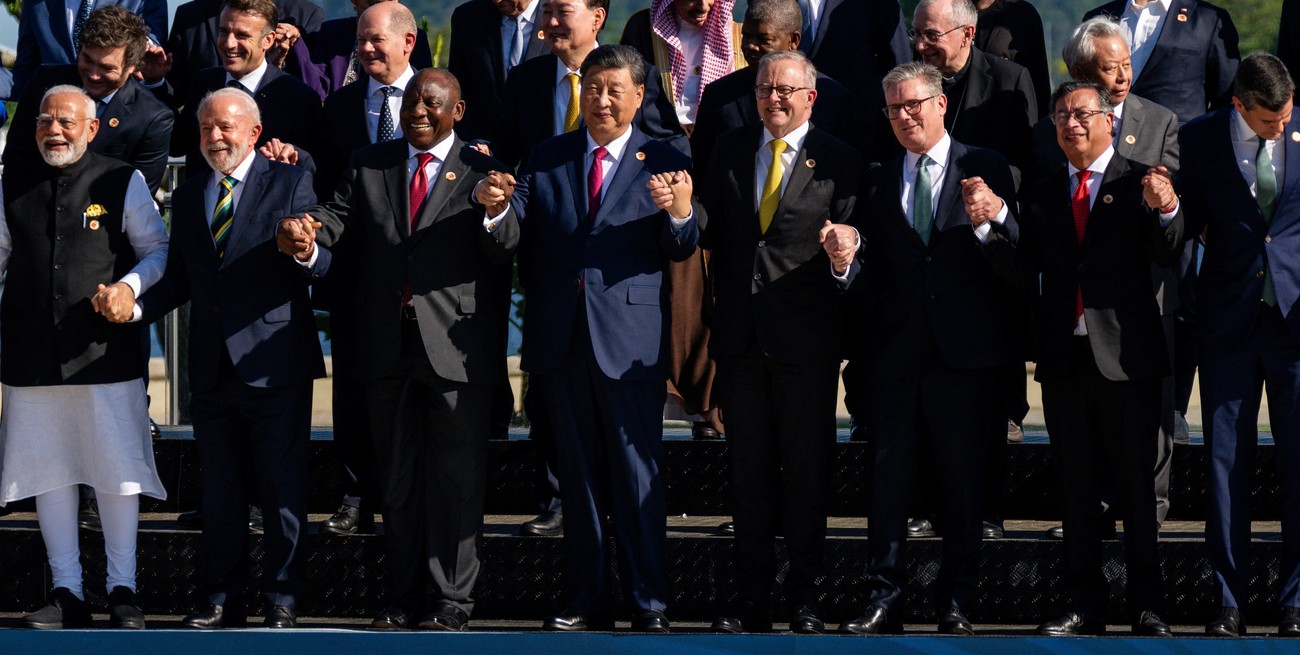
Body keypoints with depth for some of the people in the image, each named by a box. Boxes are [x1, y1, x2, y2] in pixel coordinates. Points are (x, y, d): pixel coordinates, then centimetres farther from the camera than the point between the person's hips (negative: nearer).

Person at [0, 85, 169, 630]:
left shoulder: (122, 182, 1)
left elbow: (158, 250, 5)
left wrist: (129, 285, -14)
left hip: (106, 353, -3)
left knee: (116, 468, 0)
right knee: (48, 471, 6)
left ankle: (122, 590, 10)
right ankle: (66, 592, 14)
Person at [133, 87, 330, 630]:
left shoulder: (290, 183, -1)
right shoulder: (187, 197, 14)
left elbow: (323, 264, -10)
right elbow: (180, 279, 14)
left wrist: (307, 252, -33)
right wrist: (138, 307, -3)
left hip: (273, 362, -5)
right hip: (212, 369, 5)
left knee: (282, 488, -1)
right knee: (219, 491, 10)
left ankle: (282, 599, 6)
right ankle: (222, 600, 16)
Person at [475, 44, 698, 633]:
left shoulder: (663, 164, 0)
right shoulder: (547, 159, 10)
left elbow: (679, 250, -11)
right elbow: (518, 235, 1)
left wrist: (681, 212, -33)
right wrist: (496, 204, -20)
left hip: (629, 338, -4)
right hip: (562, 338, 4)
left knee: (638, 476, 0)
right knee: (578, 476, 11)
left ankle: (648, 604, 5)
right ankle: (586, 600, 18)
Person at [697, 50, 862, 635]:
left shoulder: (837, 161, -2)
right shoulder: (731, 151, 10)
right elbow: (711, 233, 7)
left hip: (806, 340, -4)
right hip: (740, 338, 4)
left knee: (807, 471, 3)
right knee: (748, 471, 9)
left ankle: (805, 597, 12)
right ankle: (752, 601, 15)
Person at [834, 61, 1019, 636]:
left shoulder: (984, 170, 3)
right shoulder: (879, 183, 13)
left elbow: (1017, 267, -6)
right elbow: (872, 280, 9)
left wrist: (995, 218, -24)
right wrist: (848, 262, -13)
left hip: (964, 352, -3)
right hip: (894, 354, 3)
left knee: (962, 482, 3)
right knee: (888, 480, 3)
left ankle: (956, 603, 10)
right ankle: (883, 601, 7)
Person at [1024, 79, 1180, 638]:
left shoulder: (1140, 184, 0)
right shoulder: (1043, 195, 13)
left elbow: (1166, 257, -14)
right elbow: (1031, 270, 11)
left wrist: (1167, 212, -32)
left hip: (1125, 356, -4)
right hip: (1063, 356, 4)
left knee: (1136, 485, 0)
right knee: (1076, 487, 7)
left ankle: (1147, 607, 5)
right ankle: (1087, 607, 12)